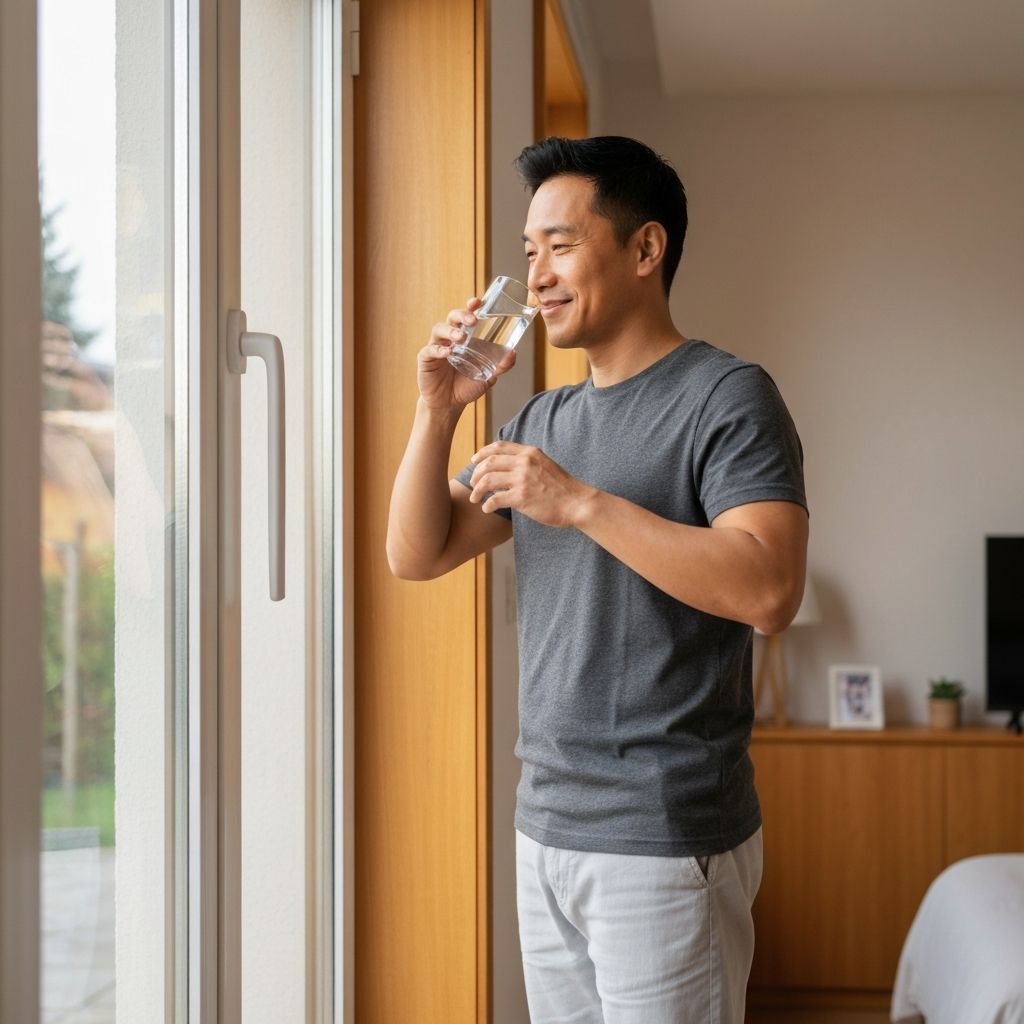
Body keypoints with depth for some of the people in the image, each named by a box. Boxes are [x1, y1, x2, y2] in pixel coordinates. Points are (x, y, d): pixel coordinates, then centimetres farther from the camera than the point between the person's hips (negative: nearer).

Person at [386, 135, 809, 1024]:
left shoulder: (726, 397, -9)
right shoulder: (545, 418, 14)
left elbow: (769, 592, -22)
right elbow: (416, 555, 11)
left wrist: (580, 502, -22)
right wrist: (438, 412, -3)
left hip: (666, 845, -7)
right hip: (547, 829, 7)